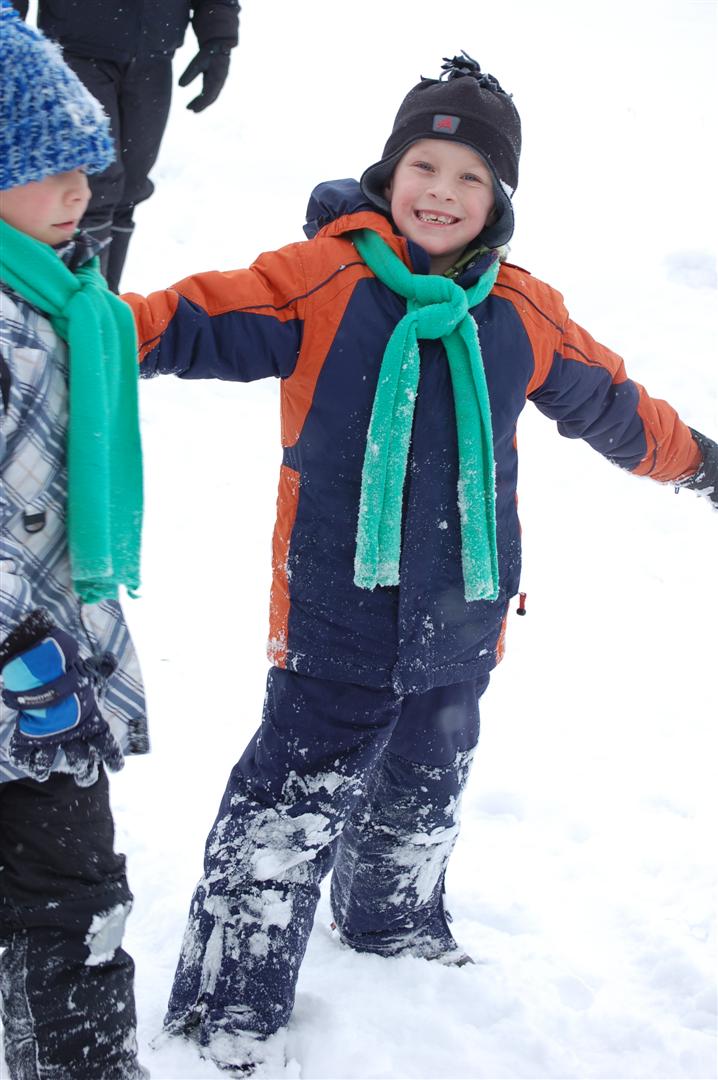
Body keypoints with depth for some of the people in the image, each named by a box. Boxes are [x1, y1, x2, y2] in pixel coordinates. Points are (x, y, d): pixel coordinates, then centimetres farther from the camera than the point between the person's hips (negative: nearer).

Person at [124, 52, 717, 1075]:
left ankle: (394, 919, 52)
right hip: (339, 616, -5)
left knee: (423, 791, 25)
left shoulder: (523, 315, 5)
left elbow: (607, 402, 20)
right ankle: (229, 997, 12)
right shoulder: (323, 279, -8)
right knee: (293, 804, -3)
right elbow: (206, 321, -14)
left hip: (459, 618, 5)